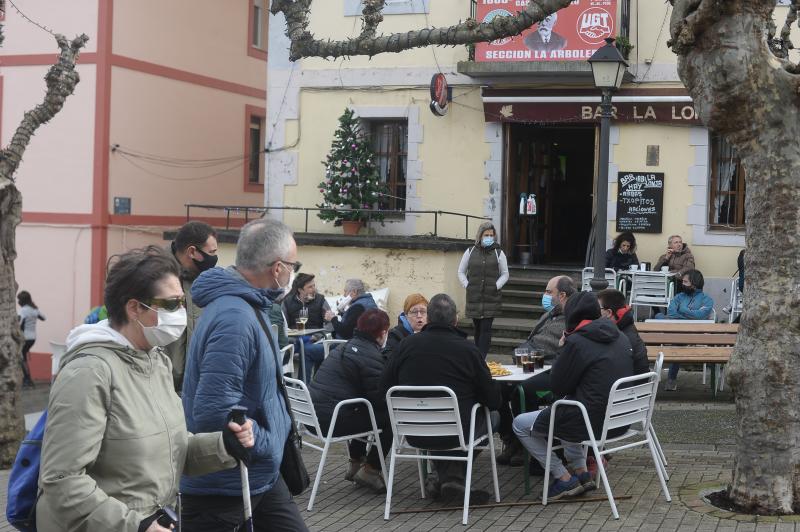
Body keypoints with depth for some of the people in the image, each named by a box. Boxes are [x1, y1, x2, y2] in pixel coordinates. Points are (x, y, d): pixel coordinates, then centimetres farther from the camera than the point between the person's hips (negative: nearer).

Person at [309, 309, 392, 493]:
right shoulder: (372, 357, -13)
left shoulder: (346, 347, 17)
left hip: (314, 415, 10)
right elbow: (379, 399, -12)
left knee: (365, 413, 31)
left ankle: (355, 464, 37)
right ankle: (370, 470, 7)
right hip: (332, 421, -10)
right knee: (389, 418, -1)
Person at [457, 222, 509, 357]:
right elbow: (461, 272, 13)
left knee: (486, 329, -9)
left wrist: (496, 286, -5)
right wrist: (467, 285, -1)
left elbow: (505, 274, 10)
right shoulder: (470, 252, 7)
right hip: (474, 297, 2)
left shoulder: (498, 253, 5)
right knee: (478, 328, 9)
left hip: (491, 298, -1)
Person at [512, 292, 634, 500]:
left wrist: (562, 348, 2)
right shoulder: (620, 337, 7)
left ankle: (564, 479, 6)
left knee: (520, 424, 7)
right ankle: (581, 472, 26)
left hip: (595, 421, -8)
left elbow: (558, 387, -9)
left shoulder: (576, 342, -16)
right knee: (565, 409, 37)